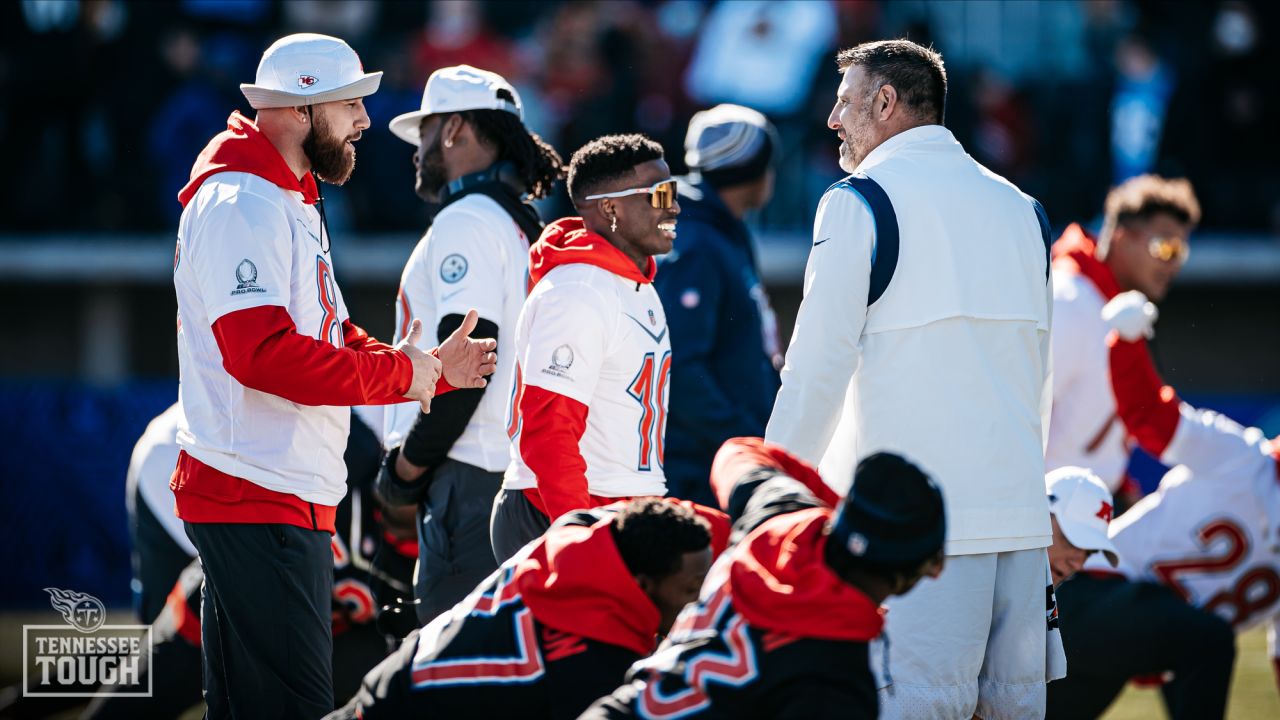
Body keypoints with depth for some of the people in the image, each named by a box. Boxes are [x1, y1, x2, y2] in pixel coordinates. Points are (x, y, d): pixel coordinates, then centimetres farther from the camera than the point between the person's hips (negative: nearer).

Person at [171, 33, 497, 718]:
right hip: (258, 505, -11)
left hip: (291, 500, 11)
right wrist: (396, 373, -16)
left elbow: (330, 342, 26)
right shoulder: (241, 204, -13)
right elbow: (265, 354, -24)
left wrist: (435, 371, 10)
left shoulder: (290, 202, 22)